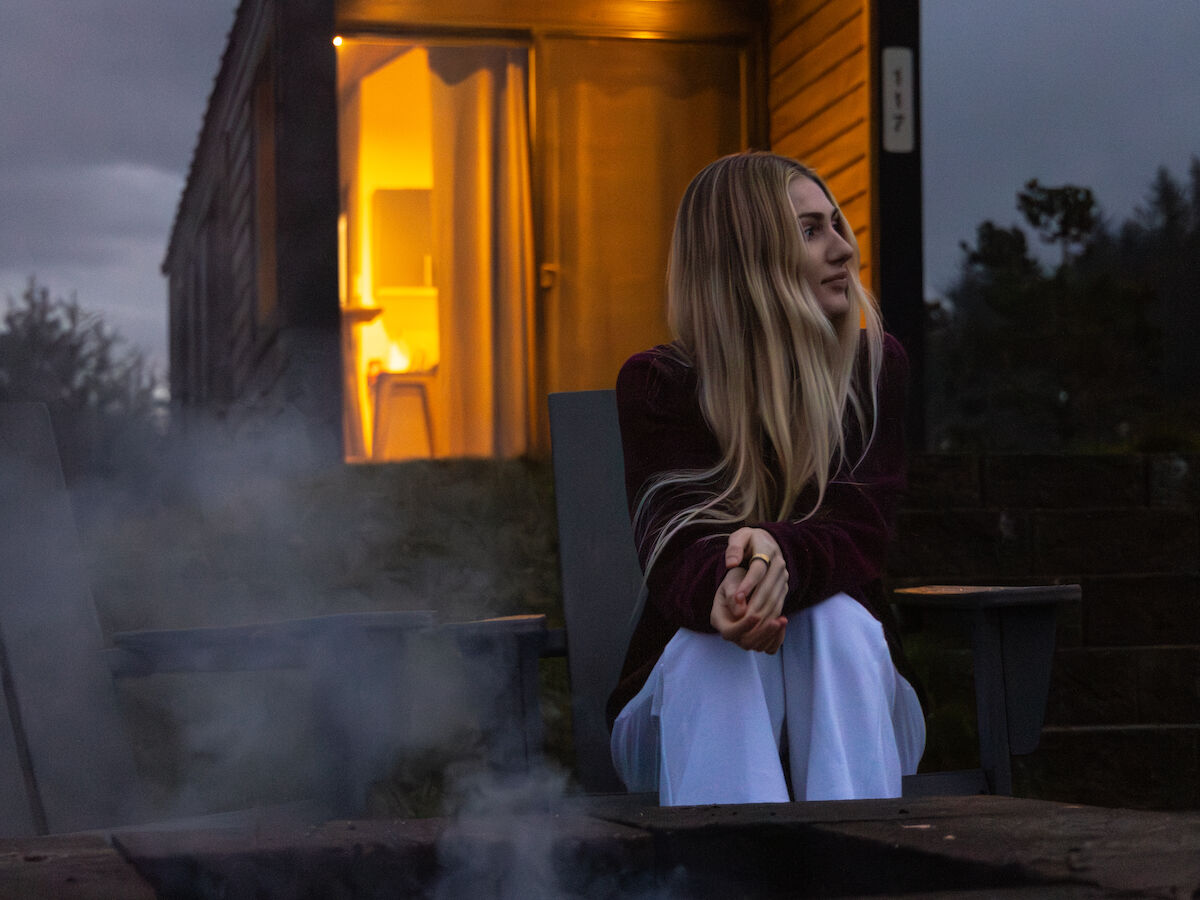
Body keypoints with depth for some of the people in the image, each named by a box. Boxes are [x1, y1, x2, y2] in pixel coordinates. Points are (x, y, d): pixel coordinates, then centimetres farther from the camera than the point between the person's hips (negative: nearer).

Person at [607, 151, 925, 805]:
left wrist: (780, 556, -40)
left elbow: (861, 536, -15)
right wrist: (721, 590, -48)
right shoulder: (657, 384, -6)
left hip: (844, 690, 1)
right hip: (689, 706, -1)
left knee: (837, 618, -30)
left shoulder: (878, 367, -1)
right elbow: (672, 554, -21)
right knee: (715, 642, -33)